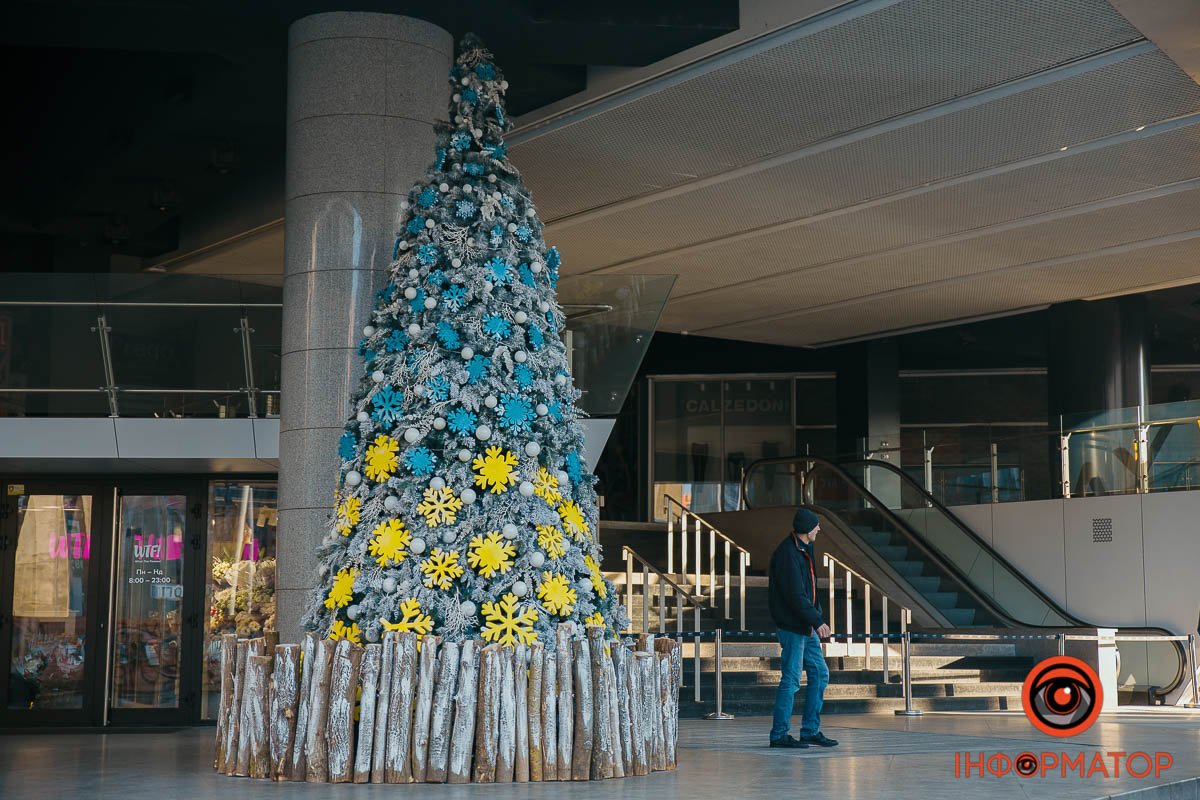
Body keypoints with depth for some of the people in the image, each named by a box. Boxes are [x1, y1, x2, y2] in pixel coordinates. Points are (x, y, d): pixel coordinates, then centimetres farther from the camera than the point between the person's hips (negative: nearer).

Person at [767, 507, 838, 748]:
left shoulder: (803, 550, 15)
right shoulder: (787, 554, -17)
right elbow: (795, 595, -22)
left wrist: (817, 617, 12)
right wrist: (817, 621, -20)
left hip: (806, 626, 10)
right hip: (792, 626, -10)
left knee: (820, 674, 12)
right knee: (791, 679, -5)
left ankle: (811, 730, 19)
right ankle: (779, 735, 1)